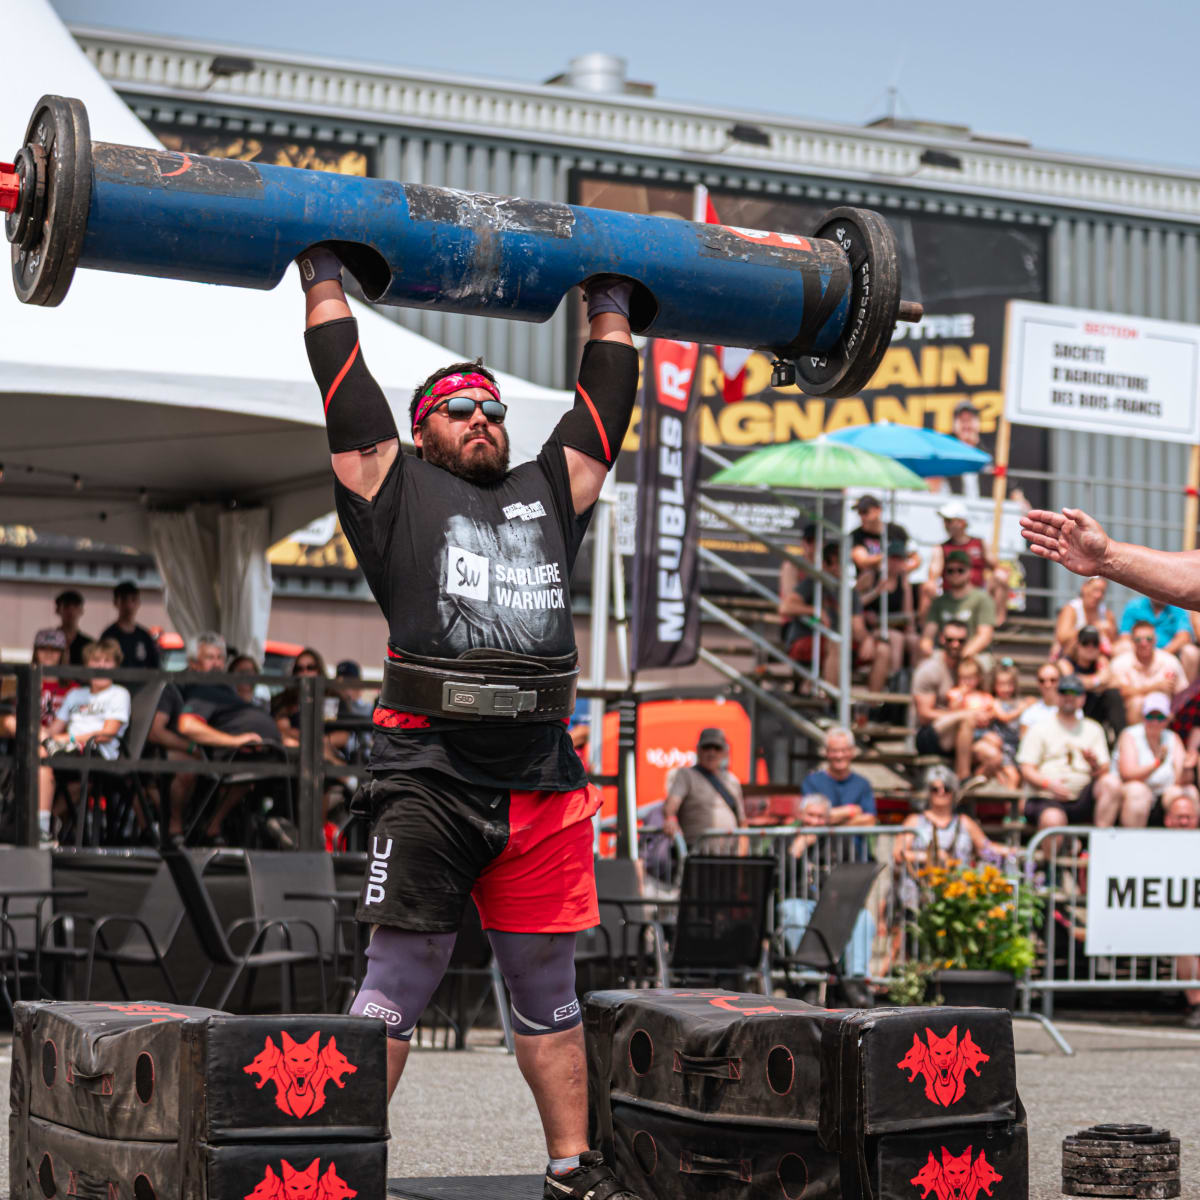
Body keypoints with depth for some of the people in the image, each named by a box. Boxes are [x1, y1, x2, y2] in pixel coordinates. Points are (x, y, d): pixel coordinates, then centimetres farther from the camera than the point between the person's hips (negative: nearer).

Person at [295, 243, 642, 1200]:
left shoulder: (553, 491, 19)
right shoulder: (399, 489, 9)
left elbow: (607, 394, 26)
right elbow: (343, 376, 10)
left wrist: (611, 299, 36)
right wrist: (324, 269, 18)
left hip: (545, 786, 4)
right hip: (431, 777, -4)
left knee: (549, 987, 11)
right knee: (398, 982, -3)